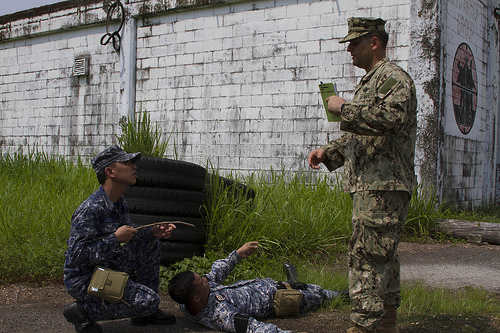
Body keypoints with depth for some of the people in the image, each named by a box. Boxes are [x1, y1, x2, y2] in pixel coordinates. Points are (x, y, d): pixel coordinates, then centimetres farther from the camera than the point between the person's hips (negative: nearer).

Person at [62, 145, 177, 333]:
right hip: (84, 280, -9)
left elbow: (128, 234, 18)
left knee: (150, 245, 9)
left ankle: (145, 313, 13)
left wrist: (152, 232, 0)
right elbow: (75, 257, -28)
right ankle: (83, 311, -5)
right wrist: (115, 238, -28)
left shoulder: (120, 203, 3)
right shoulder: (90, 210, -25)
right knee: (149, 300, -17)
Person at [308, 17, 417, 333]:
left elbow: (390, 117, -28)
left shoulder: (393, 77, -9)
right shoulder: (370, 82, 23)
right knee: (382, 254, 15)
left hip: (383, 186, -11)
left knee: (367, 255, -12)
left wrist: (344, 108, -18)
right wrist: (328, 151, 14)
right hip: (371, 185, 11)